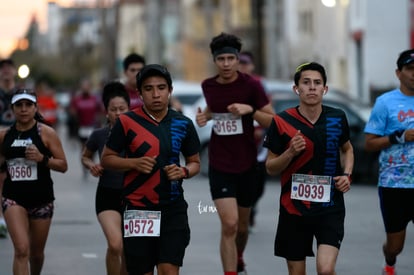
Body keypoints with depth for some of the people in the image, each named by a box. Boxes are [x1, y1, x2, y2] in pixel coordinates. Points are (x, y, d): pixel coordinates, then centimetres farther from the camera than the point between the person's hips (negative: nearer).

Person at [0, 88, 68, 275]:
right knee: (21, 250, -17)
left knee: (36, 253, 14)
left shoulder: (46, 133, -4)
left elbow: (63, 165, -6)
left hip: (41, 200, 0)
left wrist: (42, 158, -20)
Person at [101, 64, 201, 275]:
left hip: (173, 208, 1)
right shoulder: (127, 122, -2)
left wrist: (184, 171, -7)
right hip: (138, 208, -1)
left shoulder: (183, 124, 5)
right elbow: (106, 159, 4)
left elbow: (195, 162, 15)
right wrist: (134, 163, -14)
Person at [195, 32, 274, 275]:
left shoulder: (251, 85, -9)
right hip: (219, 166, 0)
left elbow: (273, 121, -8)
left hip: (247, 165, 0)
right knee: (229, 224, -16)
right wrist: (205, 116, -1)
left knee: (242, 225, 17)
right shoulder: (208, 86, -1)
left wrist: (251, 110, -23)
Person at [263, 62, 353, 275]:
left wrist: (347, 174, 2)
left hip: (330, 207, 0)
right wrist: (290, 153, -19)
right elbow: (270, 168, 0)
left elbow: (347, 149, 21)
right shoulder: (281, 122, -6)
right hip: (294, 208, 0)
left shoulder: (337, 118, 1)